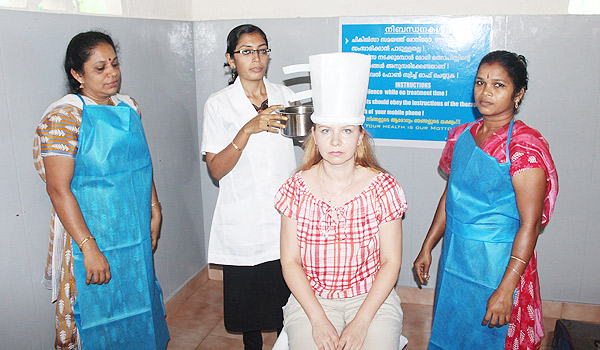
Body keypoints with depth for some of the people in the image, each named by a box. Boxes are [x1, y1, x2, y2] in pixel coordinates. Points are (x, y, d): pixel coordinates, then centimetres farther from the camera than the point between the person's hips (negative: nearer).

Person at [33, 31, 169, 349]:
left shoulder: (128, 108, 5)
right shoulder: (64, 117, -16)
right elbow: (59, 190, -19)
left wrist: (154, 209, 13)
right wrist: (90, 248, -21)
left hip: (136, 237, 7)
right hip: (92, 240, -6)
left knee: (138, 313, 21)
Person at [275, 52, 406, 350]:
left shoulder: (383, 187, -5)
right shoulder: (297, 188, -3)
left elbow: (391, 262, -4)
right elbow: (290, 261, -2)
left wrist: (361, 322, -13)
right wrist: (318, 320, -12)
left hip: (372, 299, 0)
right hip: (310, 299, 0)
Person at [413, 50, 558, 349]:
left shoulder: (525, 145, -17)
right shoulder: (462, 135, 3)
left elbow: (529, 225, -18)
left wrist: (505, 290, -21)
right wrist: (427, 248, 14)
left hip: (498, 267, -6)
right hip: (454, 258, 6)